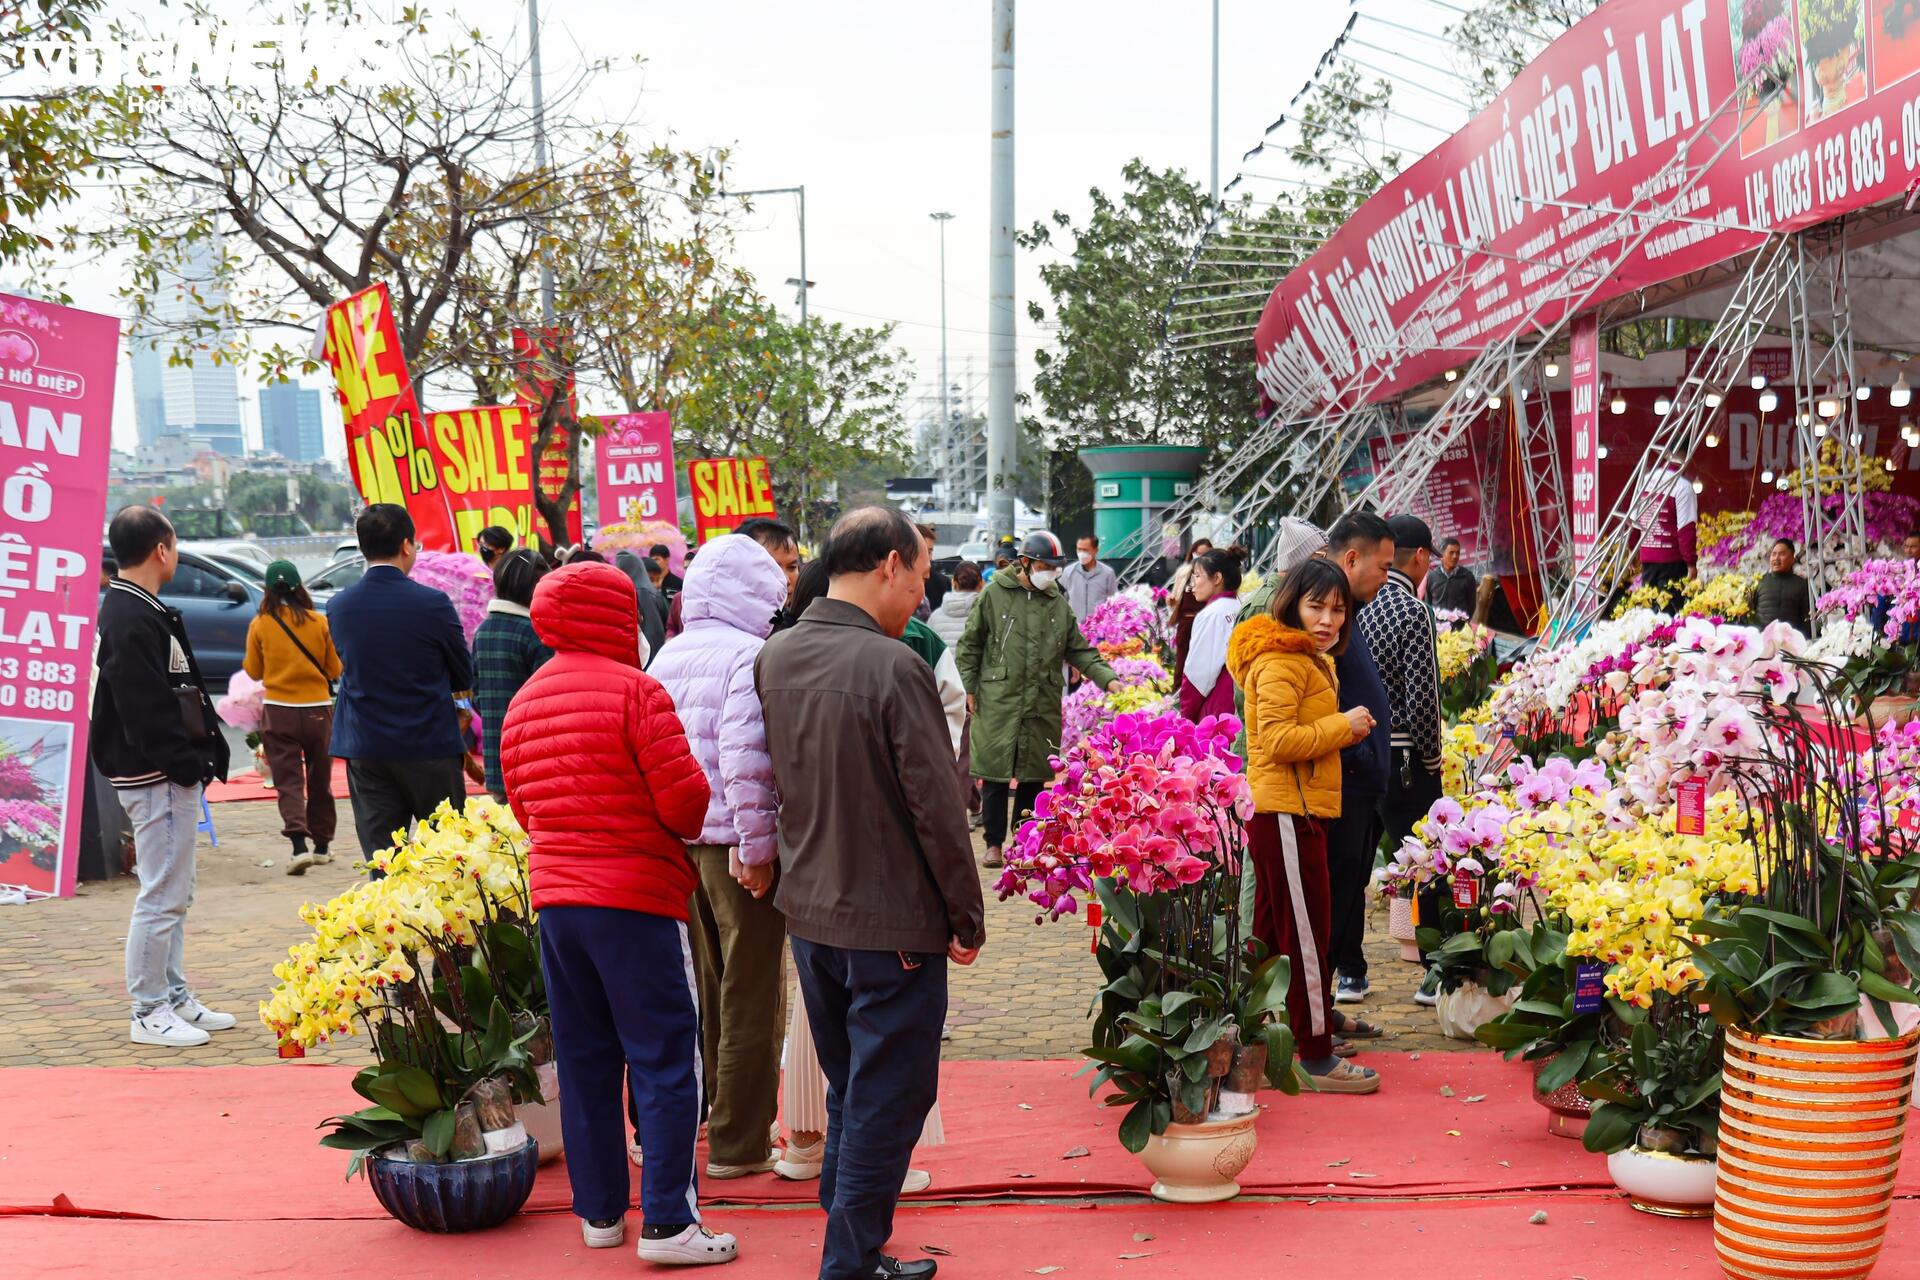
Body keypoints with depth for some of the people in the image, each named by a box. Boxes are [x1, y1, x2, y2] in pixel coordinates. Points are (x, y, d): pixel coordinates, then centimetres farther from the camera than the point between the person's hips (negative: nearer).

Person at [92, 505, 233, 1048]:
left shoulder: (142, 611, 15)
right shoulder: (131, 621, -18)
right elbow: (146, 710, -23)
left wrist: (206, 752, 11)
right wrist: (185, 763, -17)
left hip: (172, 777, 11)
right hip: (156, 778, -11)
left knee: (173, 893, 17)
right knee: (162, 896, -4)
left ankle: (175, 997, 27)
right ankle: (148, 1013, 4)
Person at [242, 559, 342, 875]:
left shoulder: (259, 624, -5)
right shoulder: (320, 622, -4)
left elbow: (254, 671, 3)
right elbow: (334, 669, 2)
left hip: (278, 710, -1)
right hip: (317, 709, 1)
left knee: (288, 782, 0)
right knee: (319, 780, 15)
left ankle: (299, 845, -17)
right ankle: (321, 845, 24)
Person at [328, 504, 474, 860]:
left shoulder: (338, 607, 1)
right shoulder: (432, 603, -12)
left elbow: (347, 668, 11)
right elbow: (464, 680, -3)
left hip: (365, 750, 4)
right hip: (430, 746, -3)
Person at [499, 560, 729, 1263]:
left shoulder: (524, 702, 10)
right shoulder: (635, 690, -11)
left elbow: (523, 807, 16)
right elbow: (685, 800, -14)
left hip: (553, 896, 7)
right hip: (637, 896, -7)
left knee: (583, 1060, 13)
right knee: (665, 1060, 0)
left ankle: (599, 1211, 20)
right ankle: (668, 1223, 0)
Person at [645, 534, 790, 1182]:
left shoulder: (667, 656, 10)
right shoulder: (747, 655, -15)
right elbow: (746, 758, -23)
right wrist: (757, 846, -19)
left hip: (677, 841, 8)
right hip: (735, 847, -8)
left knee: (708, 988, 22)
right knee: (751, 999, 3)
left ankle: (708, 1112, 33)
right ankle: (738, 1145, 10)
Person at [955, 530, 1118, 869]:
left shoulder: (1059, 604, 10)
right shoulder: (994, 594, -1)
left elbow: (1079, 650, 13)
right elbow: (970, 645, 3)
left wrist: (1107, 678, 0)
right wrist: (967, 687, -1)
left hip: (1043, 706, 3)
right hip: (997, 702, -3)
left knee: (1034, 776, 8)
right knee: (995, 772, 2)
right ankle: (994, 842, 13)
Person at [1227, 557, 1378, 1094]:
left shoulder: (1306, 659, 19)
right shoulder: (1281, 662, -14)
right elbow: (1278, 741, -23)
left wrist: (1344, 731, 8)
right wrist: (1342, 726, -15)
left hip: (1291, 813, 11)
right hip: (1287, 814, -11)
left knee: (1274, 936, 17)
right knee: (1307, 937, -5)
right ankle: (1318, 1058, 2)